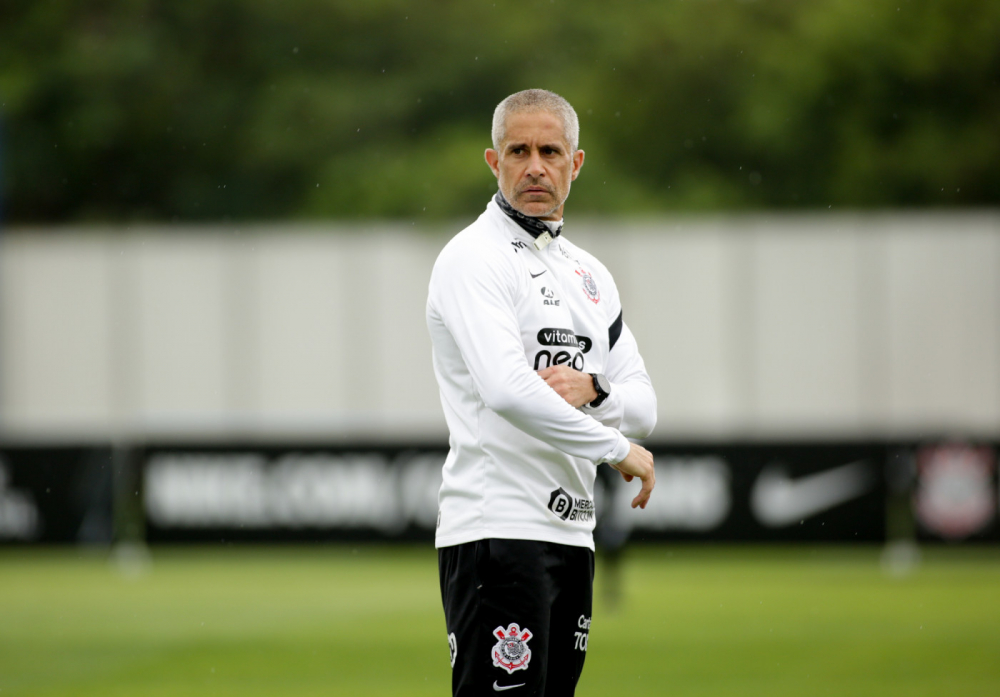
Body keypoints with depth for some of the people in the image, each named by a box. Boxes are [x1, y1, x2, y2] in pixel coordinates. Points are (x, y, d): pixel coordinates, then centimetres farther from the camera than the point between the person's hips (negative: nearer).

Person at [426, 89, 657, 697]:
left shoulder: (590, 274, 18)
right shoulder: (472, 258, -7)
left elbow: (644, 406, 15)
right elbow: (507, 389, -21)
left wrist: (592, 390, -8)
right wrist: (617, 449, -14)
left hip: (572, 532, 8)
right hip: (497, 528, -8)